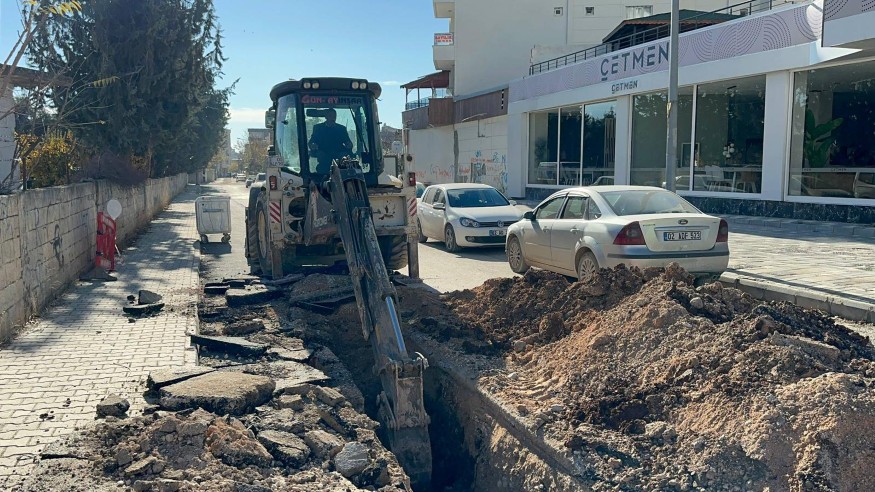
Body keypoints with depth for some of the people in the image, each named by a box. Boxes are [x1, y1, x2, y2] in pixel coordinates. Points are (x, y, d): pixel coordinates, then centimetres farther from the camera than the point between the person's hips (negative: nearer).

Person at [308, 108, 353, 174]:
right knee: (320, 154, -33)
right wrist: (312, 146, -16)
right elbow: (311, 142, 9)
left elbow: (347, 141, 13)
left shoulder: (341, 128, 21)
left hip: (338, 153, 1)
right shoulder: (318, 127, 17)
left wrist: (349, 145, -13)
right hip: (323, 154, -1)